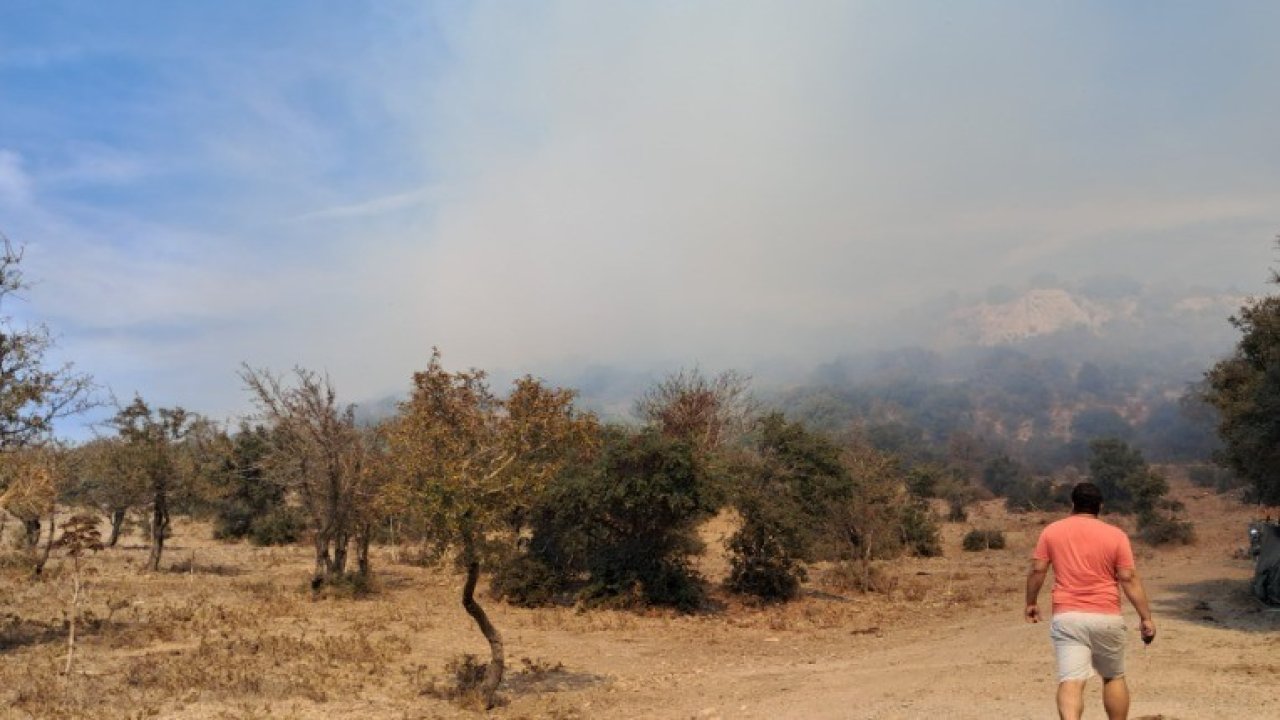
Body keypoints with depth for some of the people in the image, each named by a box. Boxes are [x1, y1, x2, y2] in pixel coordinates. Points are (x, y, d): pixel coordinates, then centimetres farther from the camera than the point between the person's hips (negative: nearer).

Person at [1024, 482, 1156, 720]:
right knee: (1114, 678, 20)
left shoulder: (1052, 531, 4)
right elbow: (1129, 578, -4)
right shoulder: (1116, 535, 0)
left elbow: (1037, 570, 2)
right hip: (1106, 617, 1)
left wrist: (1031, 603, 14)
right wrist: (1146, 617, 0)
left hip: (1067, 617, 0)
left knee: (1071, 681, -8)